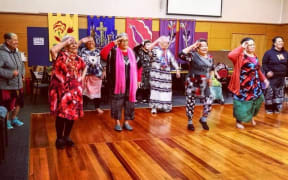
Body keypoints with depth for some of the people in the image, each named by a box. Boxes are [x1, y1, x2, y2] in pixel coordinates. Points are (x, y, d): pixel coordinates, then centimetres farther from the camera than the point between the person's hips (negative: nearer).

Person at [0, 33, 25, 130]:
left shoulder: (17, 53, 7)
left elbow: (22, 65, 23)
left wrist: (22, 74, 9)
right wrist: (11, 73, -24)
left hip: (18, 84, 8)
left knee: (18, 103, 18)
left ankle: (14, 119, 37)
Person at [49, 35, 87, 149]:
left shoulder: (77, 58, 11)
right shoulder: (61, 56, -7)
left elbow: (85, 67, 29)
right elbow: (52, 50, -29)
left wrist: (82, 77, 15)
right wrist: (66, 42, -18)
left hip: (74, 90, 6)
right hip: (61, 89, -5)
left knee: (73, 113, 9)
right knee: (61, 114, -1)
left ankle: (66, 137, 26)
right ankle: (59, 138, 15)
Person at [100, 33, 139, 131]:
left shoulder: (132, 52, 10)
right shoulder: (114, 51, -4)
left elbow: (135, 67, 13)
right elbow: (103, 54, -24)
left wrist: (137, 80, 10)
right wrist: (113, 43, -21)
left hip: (130, 83, 4)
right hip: (118, 82, -4)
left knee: (129, 102, 8)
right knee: (118, 102, 3)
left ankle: (126, 122, 21)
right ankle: (117, 123, 16)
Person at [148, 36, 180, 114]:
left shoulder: (168, 52, 11)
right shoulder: (156, 50, -2)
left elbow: (173, 61, 14)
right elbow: (149, 49, -21)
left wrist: (177, 70, 6)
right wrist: (157, 41, -20)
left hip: (166, 75, 4)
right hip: (156, 74, -4)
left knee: (165, 90, 8)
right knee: (155, 89, -5)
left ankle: (165, 106, 20)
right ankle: (154, 107, 0)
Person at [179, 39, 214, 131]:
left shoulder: (210, 57, 7)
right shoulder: (193, 55, -12)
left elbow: (212, 69, 23)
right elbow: (181, 55, -29)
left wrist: (211, 78, 6)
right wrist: (192, 46, -23)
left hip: (204, 85, 5)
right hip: (192, 84, -5)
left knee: (208, 102, 1)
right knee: (191, 103, 6)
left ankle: (203, 119, 26)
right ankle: (190, 122, 24)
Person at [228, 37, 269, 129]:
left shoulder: (254, 56, 10)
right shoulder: (241, 56, -15)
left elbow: (258, 69, 19)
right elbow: (230, 55, -36)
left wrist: (264, 79, 13)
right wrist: (241, 47, -26)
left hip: (255, 84, 8)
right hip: (243, 84, -7)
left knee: (256, 100, 17)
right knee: (243, 102, 4)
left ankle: (251, 117, 43)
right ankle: (239, 121, 22)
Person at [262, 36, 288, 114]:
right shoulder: (269, 52, -7)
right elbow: (264, 63, -6)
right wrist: (267, 71, -18)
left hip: (281, 77, 5)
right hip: (271, 77, -5)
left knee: (279, 93, 10)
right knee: (269, 92, -3)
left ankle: (277, 108, 23)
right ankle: (269, 108, 11)